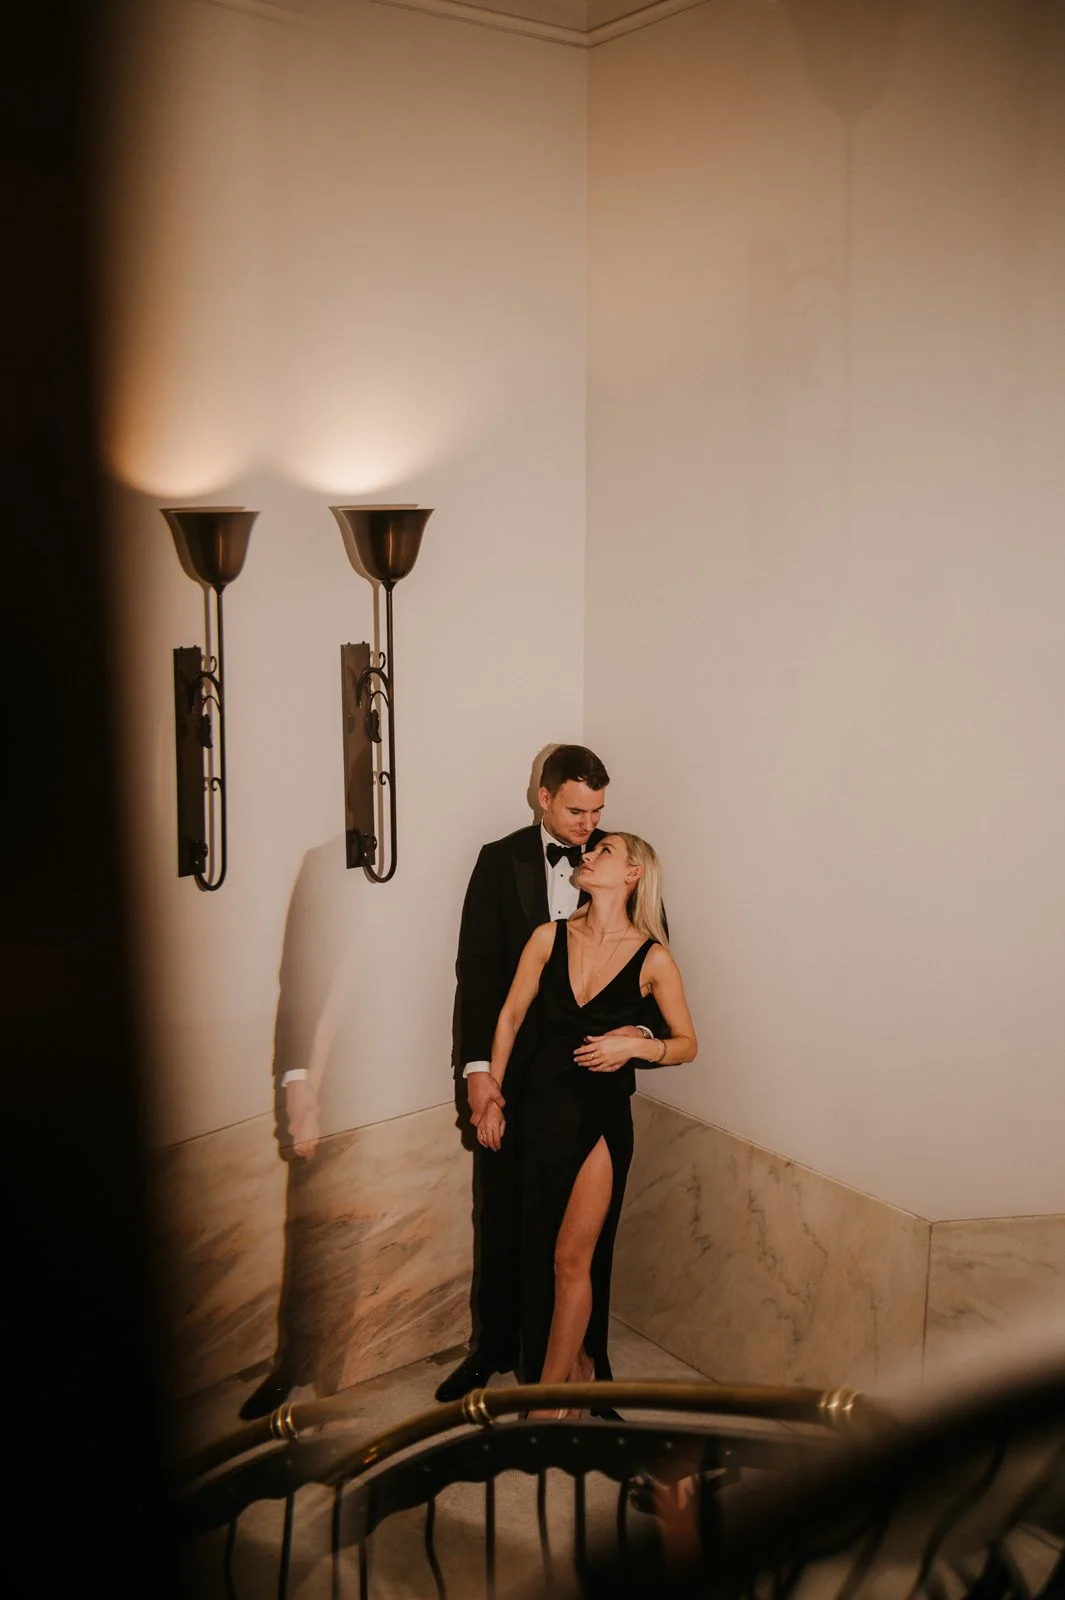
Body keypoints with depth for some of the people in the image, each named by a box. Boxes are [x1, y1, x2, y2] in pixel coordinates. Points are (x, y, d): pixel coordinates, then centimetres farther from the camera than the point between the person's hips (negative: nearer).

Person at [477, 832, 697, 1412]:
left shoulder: (652, 959, -8)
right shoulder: (550, 938, -1)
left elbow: (687, 1043, 2)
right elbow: (510, 1017, 7)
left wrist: (638, 1046, -16)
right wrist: (492, 1097, 8)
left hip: (601, 1115, -3)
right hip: (541, 1105, 3)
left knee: (572, 1257, -3)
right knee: (538, 1251, 11)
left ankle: (550, 1388, 11)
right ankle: (575, 1367, 31)